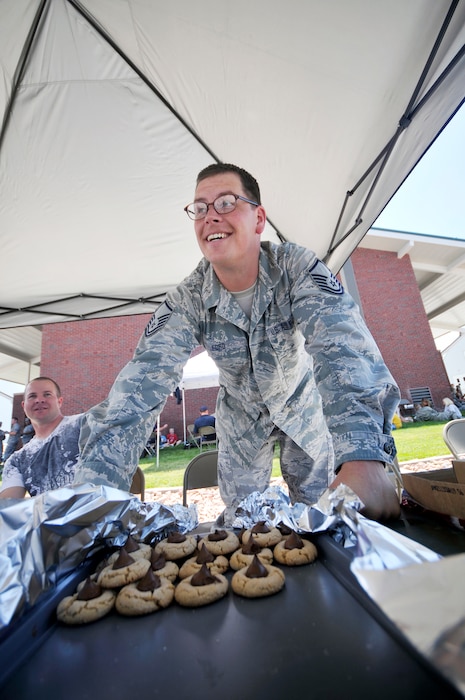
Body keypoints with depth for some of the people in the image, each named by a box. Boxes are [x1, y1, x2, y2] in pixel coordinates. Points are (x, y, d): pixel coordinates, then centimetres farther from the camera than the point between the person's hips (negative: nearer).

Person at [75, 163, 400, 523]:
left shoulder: (297, 266, -26)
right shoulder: (187, 300, -22)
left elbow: (341, 347, -40)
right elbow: (143, 381, -32)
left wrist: (362, 460, -55)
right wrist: (94, 484, -42)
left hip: (301, 402, 0)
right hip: (242, 414, 2)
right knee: (241, 522, 14)